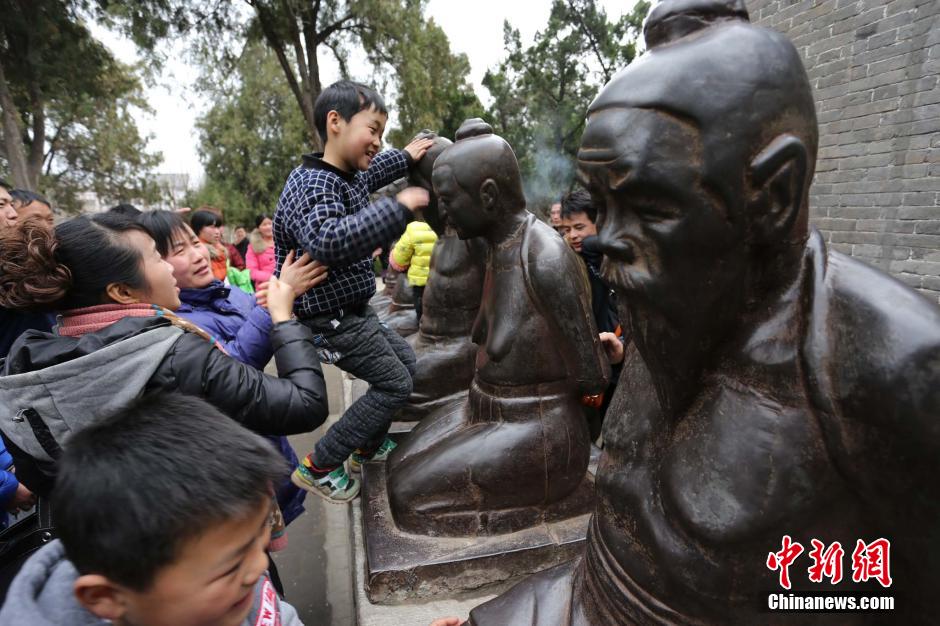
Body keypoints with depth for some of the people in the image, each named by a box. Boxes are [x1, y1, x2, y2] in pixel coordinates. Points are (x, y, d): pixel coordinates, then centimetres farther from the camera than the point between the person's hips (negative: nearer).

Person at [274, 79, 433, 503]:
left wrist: (406, 156, 25)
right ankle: (318, 467, 9)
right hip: (333, 320, -10)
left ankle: (368, 447, 36)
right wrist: (399, 207, -42)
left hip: (353, 311, 10)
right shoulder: (310, 186, -26)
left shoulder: (348, 175, 4)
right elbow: (327, 242, -47)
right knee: (394, 384, -5)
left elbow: (369, 172, 29)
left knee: (405, 362, 19)